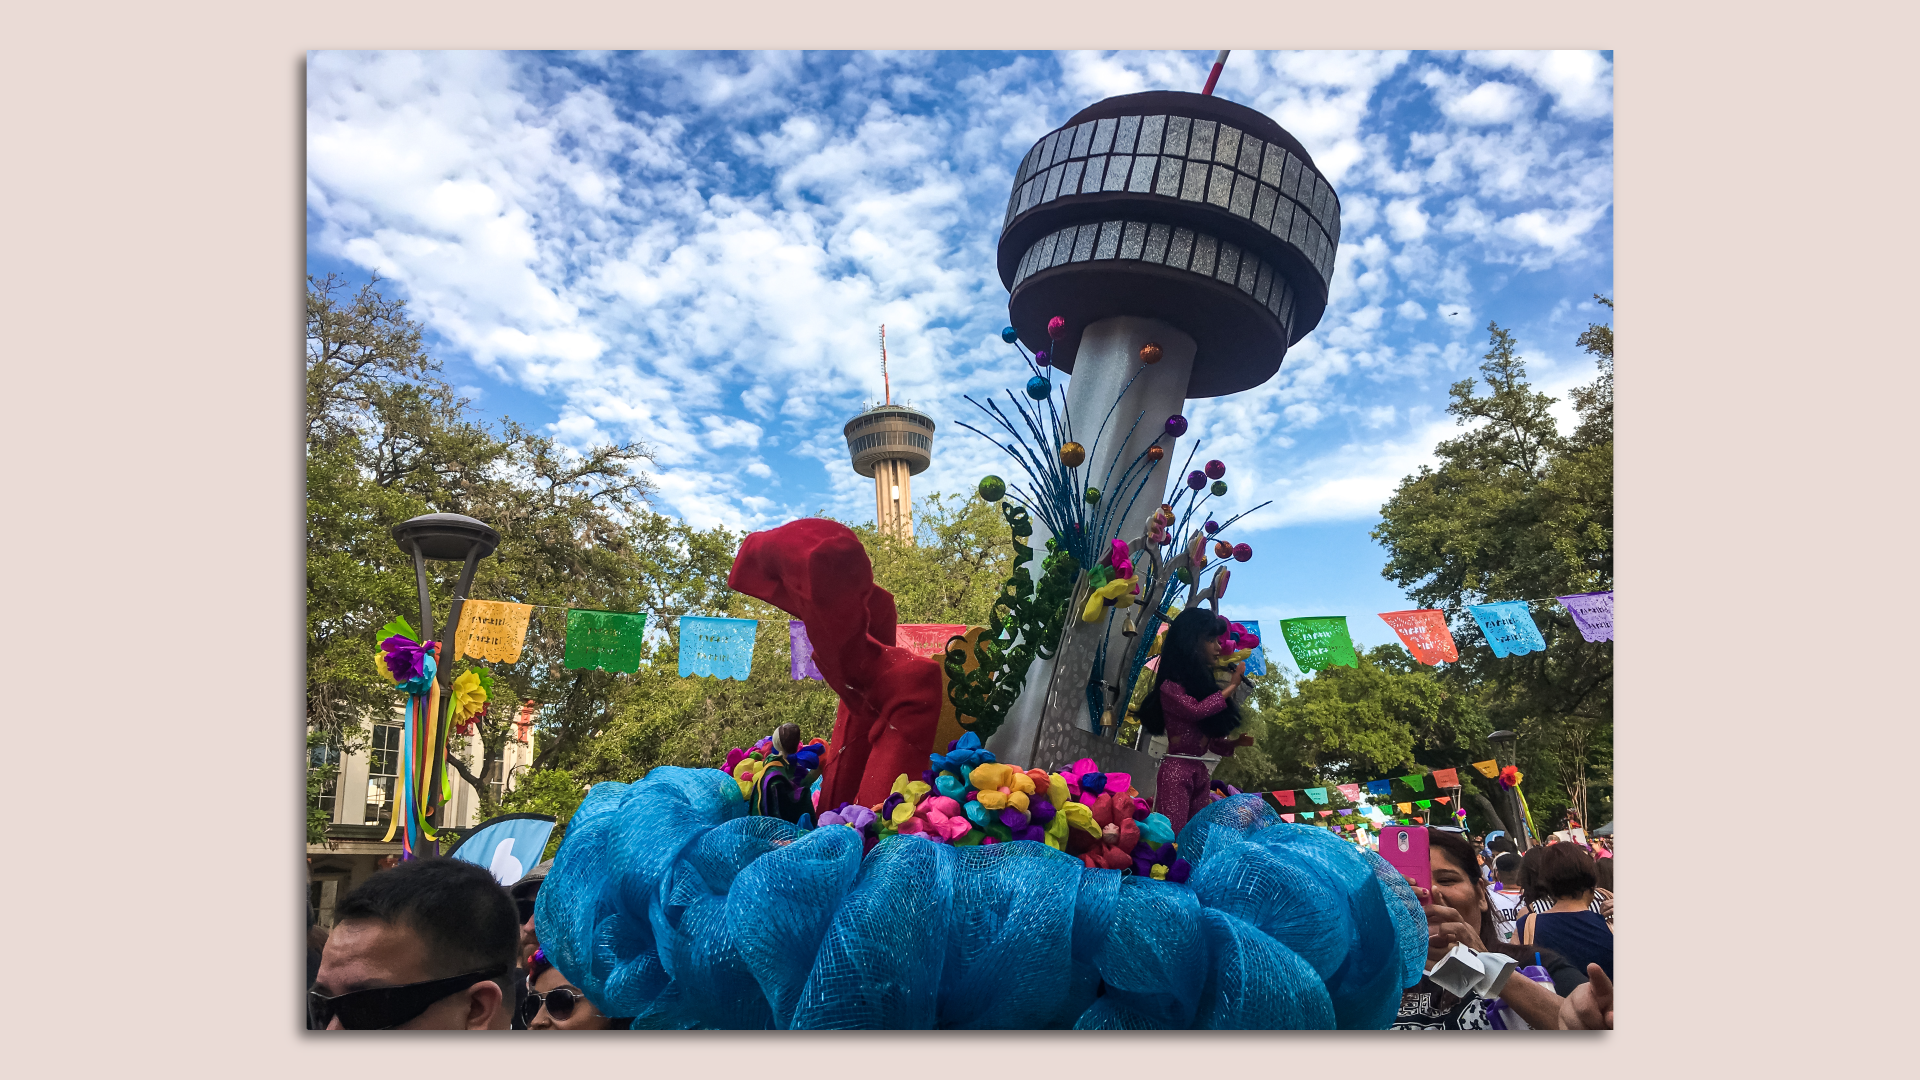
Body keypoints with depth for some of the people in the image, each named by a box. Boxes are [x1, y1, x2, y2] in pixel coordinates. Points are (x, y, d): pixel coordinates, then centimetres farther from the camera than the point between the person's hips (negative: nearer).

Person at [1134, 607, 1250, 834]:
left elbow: (1212, 740, 15)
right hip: (1177, 768, -7)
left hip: (1202, 771, 7)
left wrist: (1237, 742, -3)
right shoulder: (1171, 685, -4)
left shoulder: (1203, 684, 15)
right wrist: (1231, 687, -10)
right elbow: (1196, 710, -22)